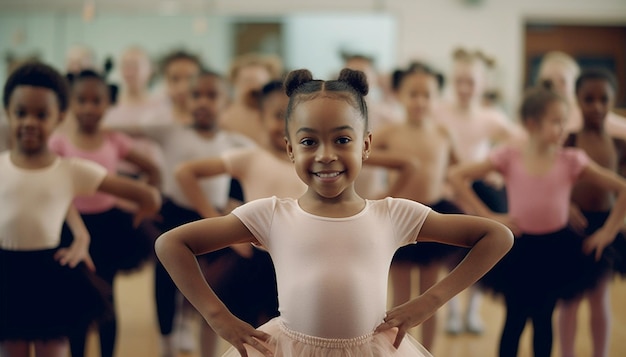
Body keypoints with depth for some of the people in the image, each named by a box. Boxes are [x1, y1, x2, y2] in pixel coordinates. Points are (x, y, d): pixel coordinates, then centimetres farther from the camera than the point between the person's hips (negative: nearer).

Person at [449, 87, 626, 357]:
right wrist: (487, 216, -9)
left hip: (557, 248, 1)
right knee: (515, 320, 7)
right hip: (519, 247, -1)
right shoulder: (510, 157, -8)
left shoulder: (571, 160, -7)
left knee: (543, 319, 11)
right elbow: (457, 177, -7)